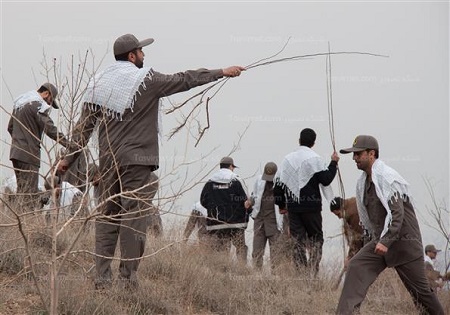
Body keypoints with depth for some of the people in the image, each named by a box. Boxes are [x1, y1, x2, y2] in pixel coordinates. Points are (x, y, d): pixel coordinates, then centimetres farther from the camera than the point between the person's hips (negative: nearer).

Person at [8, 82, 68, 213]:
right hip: (29, 154, -9)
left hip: (15, 152, 9)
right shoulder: (38, 104, -12)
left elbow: (10, 127, 25)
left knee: (22, 190, 12)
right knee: (30, 193, -10)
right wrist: (68, 144, -23)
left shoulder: (19, 103, 17)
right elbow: (50, 128, -21)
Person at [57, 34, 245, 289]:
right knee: (134, 218, -5)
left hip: (107, 161, 6)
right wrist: (222, 72, 8)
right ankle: (128, 278, -8)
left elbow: (84, 126, 11)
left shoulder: (99, 83, 11)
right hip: (136, 162, -6)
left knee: (107, 216, 8)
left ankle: (102, 277, 6)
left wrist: (70, 158, 17)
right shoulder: (145, 80, -5)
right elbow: (184, 80, 0)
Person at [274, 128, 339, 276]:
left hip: (293, 207, 4)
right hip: (311, 207, -4)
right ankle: (313, 271, -6)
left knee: (298, 241, 7)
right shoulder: (314, 159, -7)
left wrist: (281, 205, 21)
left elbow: (278, 183, 11)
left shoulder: (288, 159, 9)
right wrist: (334, 163, 2)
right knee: (316, 239, 6)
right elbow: (326, 179, -11)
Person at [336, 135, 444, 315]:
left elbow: (397, 214, -24)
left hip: (404, 241, -7)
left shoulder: (388, 178, -17)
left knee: (419, 289, -2)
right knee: (356, 266, -11)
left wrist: (386, 241, -30)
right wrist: (376, 240, 22)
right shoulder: (363, 182, 10)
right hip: (381, 241, 7)